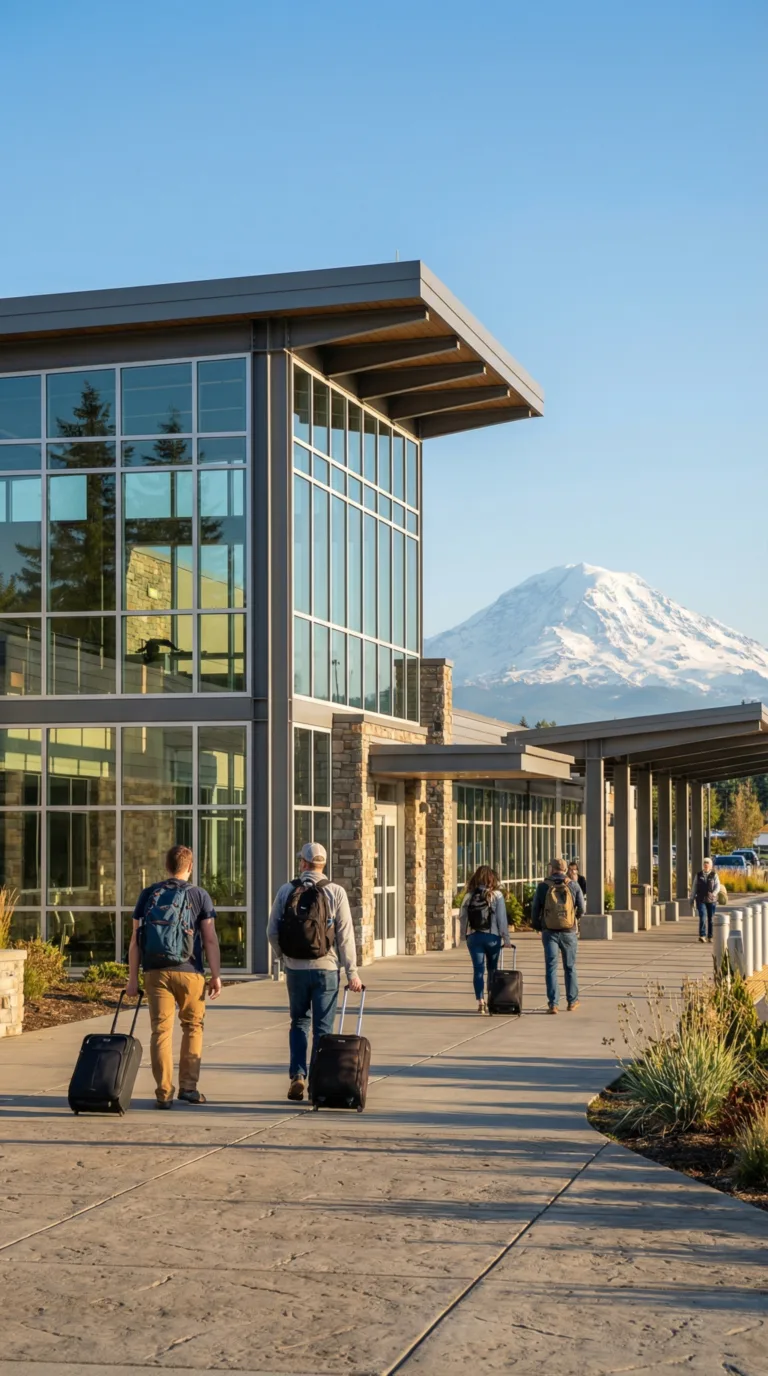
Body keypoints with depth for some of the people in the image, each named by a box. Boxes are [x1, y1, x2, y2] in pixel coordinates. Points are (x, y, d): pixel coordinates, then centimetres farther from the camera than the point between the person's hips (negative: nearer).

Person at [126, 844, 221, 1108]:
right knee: (192, 1027, 14)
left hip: (155, 971, 1)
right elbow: (210, 939, -4)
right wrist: (216, 975, 0)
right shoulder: (199, 895, 2)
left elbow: (135, 940, 4)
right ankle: (188, 1086, 11)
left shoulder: (148, 895, 7)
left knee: (161, 1030, 3)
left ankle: (164, 1093, -1)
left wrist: (133, 978, 6)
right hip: (189, 971, -1)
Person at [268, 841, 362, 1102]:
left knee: (299, 1022, 17)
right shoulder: (335, 892, -5)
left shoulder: (285, 891, 1)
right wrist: (352, 972, -3)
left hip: (295, 968, 2)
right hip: (326, 968, -2)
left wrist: (282, 957, 20)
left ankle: (297, 1076, 4)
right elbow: (345, 935, -7)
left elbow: (272, 931, 3)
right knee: (323, 1027, 6)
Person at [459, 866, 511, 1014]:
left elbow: (463, 917, 2)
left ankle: (481, 1002, -6)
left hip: (473, 936, 1)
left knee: (478, 969, 2)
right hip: (492, 936, -1)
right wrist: (506, 938, -3)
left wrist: (463, 935, 11)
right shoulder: (496, 895, -6)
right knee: (492, 969, 13)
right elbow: (502, 918, -8)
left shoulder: (469, 896, 2)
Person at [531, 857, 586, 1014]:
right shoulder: (573, 885, -1)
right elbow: (581, 909, -1)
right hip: (569, 932, 1)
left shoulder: (543, 886, -3)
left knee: (551, 967, 2)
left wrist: (537, 926, 15)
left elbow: (535, 909, -1)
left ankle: (553, 1003, -4)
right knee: (570, 967, 14)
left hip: (549, 932, -1)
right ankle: (572, 1001, 22)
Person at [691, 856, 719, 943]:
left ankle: (710, 937, 16)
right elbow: (694, 888, 8)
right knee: (702, 916, -18)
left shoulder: (714, 875, 1)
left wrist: (713, 894, -30)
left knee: (711, 919, 4)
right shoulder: (699, 875, 5)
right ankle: (702, 936, -24)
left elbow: (717, 887, -10)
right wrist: (692, 900, 4)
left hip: (711, 900, 0)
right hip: (701, 900, 0)